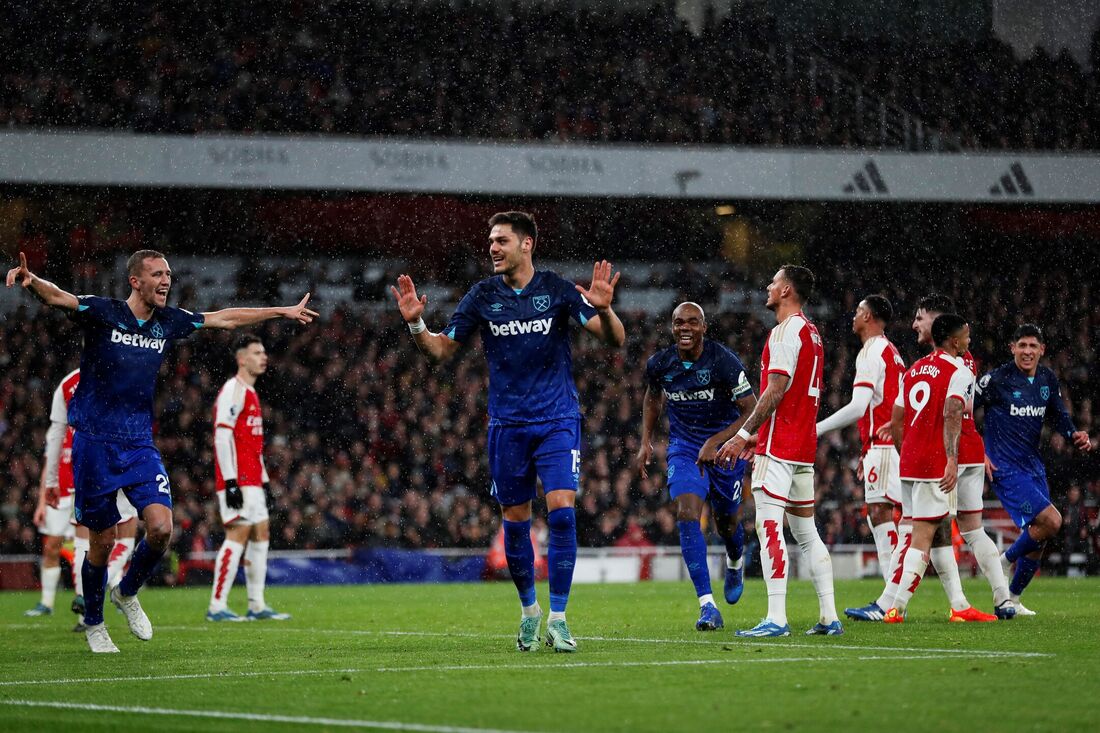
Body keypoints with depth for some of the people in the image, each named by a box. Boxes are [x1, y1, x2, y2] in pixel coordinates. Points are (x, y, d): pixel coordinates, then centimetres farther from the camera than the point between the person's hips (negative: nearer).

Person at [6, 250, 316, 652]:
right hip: (94, 442, -4)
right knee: (102, 541, 1)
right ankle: (93, 623, 24)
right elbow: (56, 297, -26)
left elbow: (224, 318, 20)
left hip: (140, 445, 4)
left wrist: (282, 312, 28)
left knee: (161, 528, -14)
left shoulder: (168, 321, 6)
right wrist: (31, 281, -49)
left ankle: (127, 593, 15)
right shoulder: (102, 312, -9)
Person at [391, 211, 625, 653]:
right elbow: (441, 350, 6)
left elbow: (614, 340, -7)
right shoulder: (482, 297, 2)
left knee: (561, 511, -14)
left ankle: (557, 619, -8)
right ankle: (529, 609, 26)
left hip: (557, 421, -2)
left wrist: (603, 309, -28)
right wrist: (415, 324, -13)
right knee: (515, 522, 6)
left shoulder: (556, 290, -3)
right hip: (507, 425, 2)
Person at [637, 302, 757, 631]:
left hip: (725, 446, -2)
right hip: (684, 449, 2)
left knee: (726, 523, 12)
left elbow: (752, 412, -19)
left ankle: (735, 563, 52)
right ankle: (707, 605, -21)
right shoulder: (659, 364, -7)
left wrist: (715, 442, -28)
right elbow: (652, 397, 17)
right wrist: (646, 441, 10)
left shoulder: (724, 362, -21)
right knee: (687, 514, -19)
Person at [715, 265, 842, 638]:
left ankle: (776, 618, -17)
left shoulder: (786, 331, -11)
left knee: (769, 526, -11)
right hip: (804, 446, 10)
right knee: (806, 531, 12)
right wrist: (759, 435, 24)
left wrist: (744, 434, -16)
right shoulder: (812, 333, 18)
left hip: (779, 446, -10)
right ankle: (829, 617, 9)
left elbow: (776, 390, -18)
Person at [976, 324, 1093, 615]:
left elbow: (1060, 417, 17)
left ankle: (1013, 599, 26)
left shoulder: (1048, 380, 6)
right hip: (1005, 468, -7)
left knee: (1037, 542, 10)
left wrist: (1075, 436, -5)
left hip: (1033, 466, 7)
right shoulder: (997, 379, -13)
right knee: (1051, 521, -20)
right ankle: (1003, 562, 0)